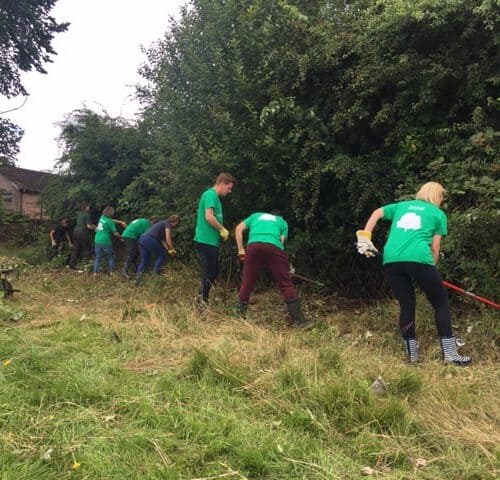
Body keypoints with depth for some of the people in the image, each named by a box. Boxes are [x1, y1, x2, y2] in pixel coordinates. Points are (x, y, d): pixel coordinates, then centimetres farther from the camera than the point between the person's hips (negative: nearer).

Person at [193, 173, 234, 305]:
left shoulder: (214, 196, 19)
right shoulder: (211, 194, -12)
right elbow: (209, 217, -22)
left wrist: (221, 231, 8)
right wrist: (223, 230, -11)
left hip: (210, 241, 10)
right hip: (206, 241, -10)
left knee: (212, 273, 15)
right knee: (208, 274, -4)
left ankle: (203, 300, 23)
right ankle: (201, 303, 3)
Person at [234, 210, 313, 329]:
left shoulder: (256, 215, 36)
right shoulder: (282, 222, 32)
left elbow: (238, 229, 23)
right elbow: (281, 241, 17)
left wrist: (241, 250, 21)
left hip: (253, 246, 2)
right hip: (273, 247, -1)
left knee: (247, 283, 12)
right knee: (286, 284, 3)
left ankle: (239, 316, 19)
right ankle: (298, 320, 2)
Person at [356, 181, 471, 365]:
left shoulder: (401, 205, 28)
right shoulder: (438, 214, 18)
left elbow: (376, 213, 16)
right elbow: (435, 247, 12)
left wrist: (365, 237, 12)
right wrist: (431, 269, 21)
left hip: (391, 260, 4)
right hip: (418, 259, -4)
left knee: (406, 306, 16)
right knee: (440, 303, 12)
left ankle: (411, 354, 18)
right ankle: (449, 353, 11)